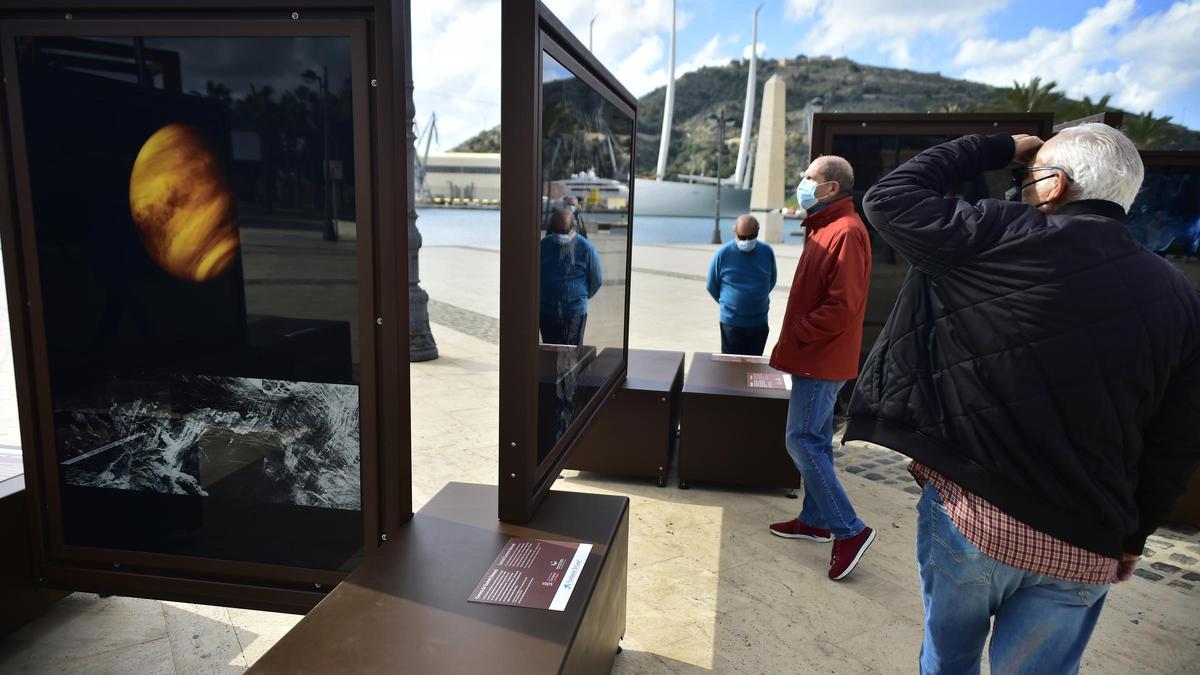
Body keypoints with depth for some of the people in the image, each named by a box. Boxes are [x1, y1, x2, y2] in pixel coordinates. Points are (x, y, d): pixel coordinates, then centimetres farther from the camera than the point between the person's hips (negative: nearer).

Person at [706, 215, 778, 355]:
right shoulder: (723, 254, -11)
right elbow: (712, 285, 1)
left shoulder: (767, 252, -4)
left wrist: (757, 300, 12)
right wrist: (728, 303, 8)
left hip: (759, 322, 2)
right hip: (731, 321, -2)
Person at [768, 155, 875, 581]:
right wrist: (795, 342, 12)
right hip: (816, 357, 10)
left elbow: (843, 305, -24)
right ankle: (815, 520, 26)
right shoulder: (824, 228, 16)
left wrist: (794, 336, -16)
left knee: (802, 441, -8)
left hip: (823, 359, -10)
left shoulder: (846, 232, -17)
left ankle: (849, 529, 0)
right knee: (815, 441, 15)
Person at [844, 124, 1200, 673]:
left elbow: (888, 198, -4)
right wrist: (1129, 537, 18)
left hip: (971, 520, -3)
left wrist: (1000, 149, 6)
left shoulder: (1009, 240, -14)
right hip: (1087, 551, 4)